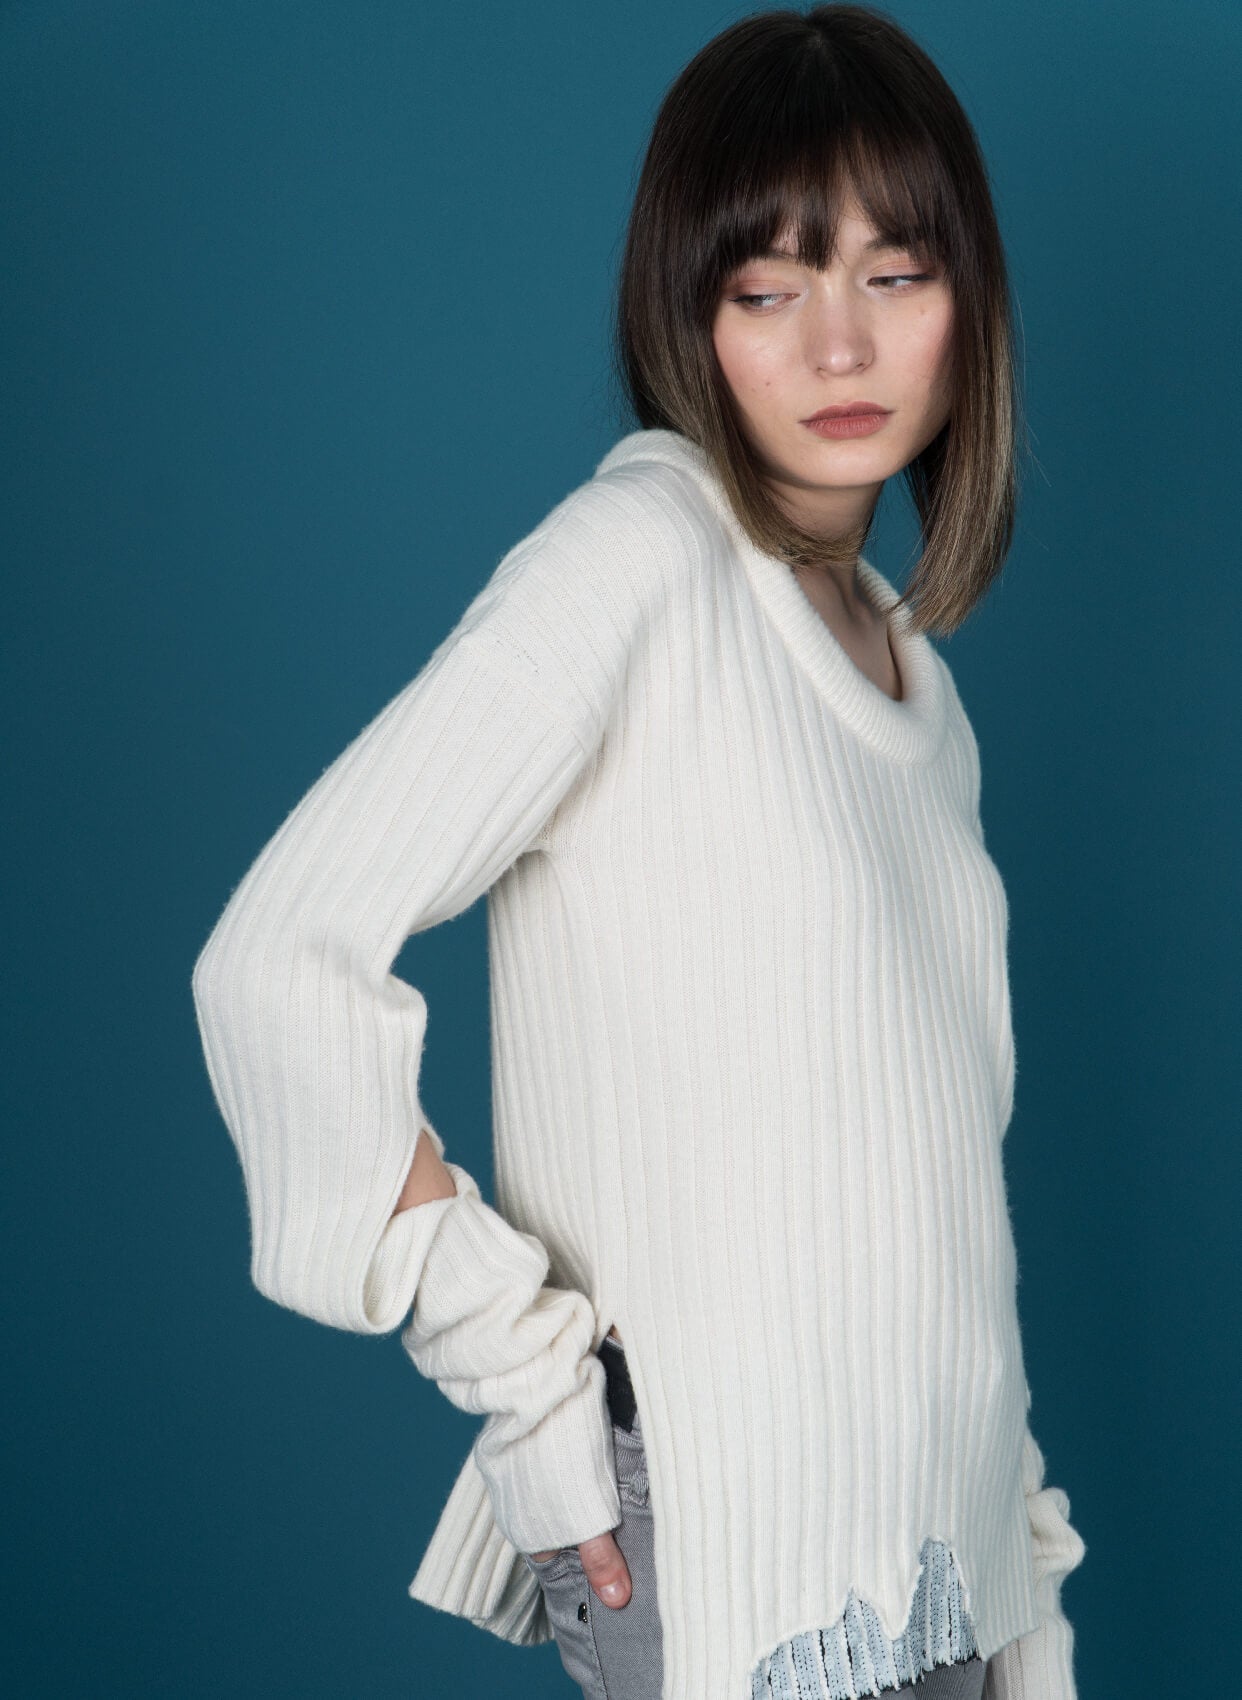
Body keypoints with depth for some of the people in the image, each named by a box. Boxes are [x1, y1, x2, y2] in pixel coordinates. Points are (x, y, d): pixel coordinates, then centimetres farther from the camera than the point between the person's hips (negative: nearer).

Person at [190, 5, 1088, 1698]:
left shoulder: (902, 645, 11)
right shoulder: (639, 555, -12)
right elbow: (279, 962, -20)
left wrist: (1019, 1532, 13)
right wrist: (529, 1371, -17)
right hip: (724, 1542, -7)